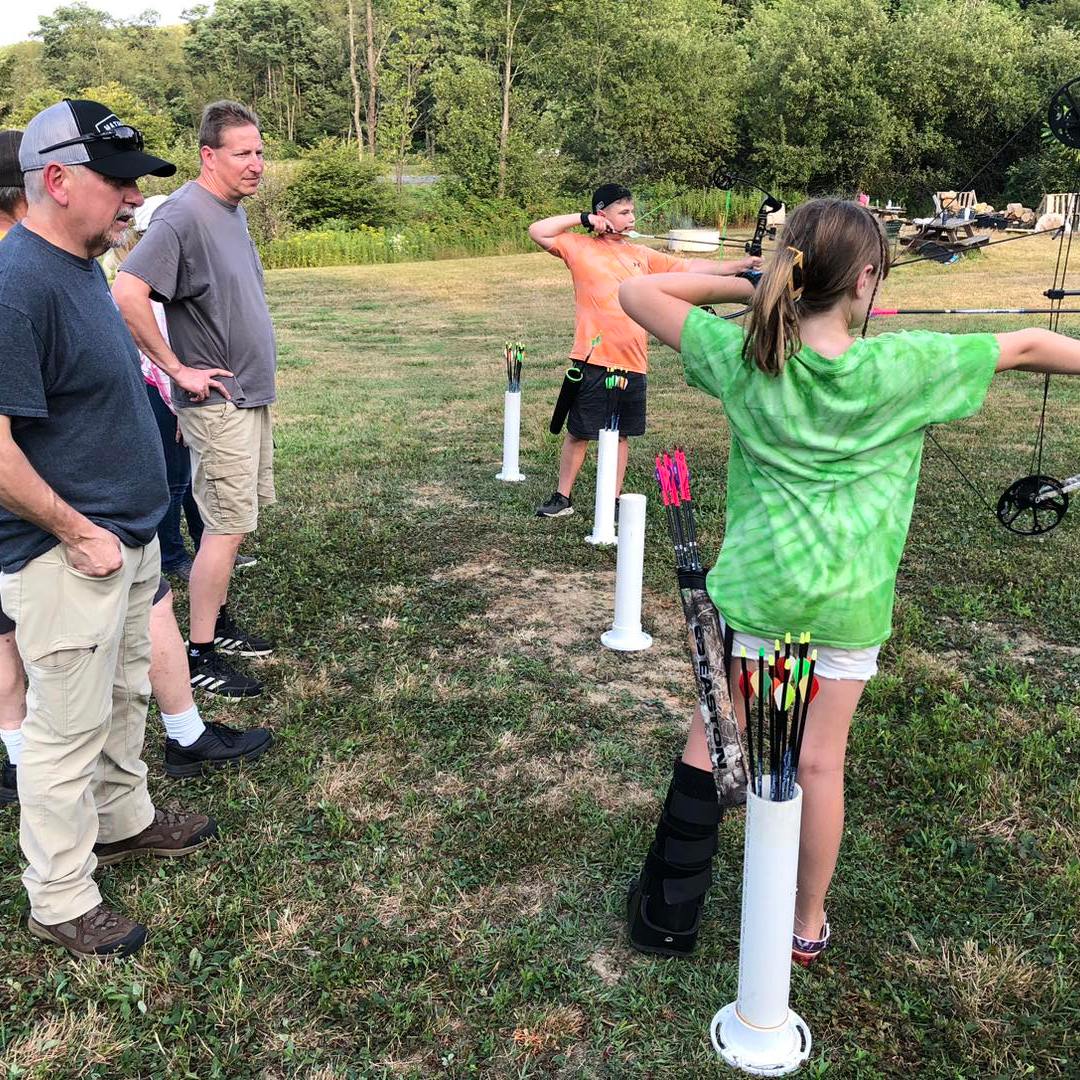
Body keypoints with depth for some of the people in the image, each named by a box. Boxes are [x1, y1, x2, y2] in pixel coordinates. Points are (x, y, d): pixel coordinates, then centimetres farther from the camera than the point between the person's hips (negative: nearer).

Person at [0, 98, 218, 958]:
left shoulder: (83, 266, 7)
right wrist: (80, 533, -19)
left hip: (128, 538, 9)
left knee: (124, 698, 24)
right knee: (69, 730, 5)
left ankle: (124, 819, 45)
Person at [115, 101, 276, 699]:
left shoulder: (232, 210, 11)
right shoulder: (183, 216, -18)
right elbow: (127, 293, -27)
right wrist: (177, 368, -22)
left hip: (251, 397, 9)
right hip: (217, 401, -9)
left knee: (236, 520, 16)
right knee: (227, 528, -5)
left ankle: (218, 622, 31)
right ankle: (199, 655, 6)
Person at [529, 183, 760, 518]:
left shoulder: (642, 254, 13)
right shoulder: (580, 247, 0)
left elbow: (690, 267, 14)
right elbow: (537, 231, -8)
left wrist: (739, 265, 9)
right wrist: (583, 219, -8)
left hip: (632, 362, 5)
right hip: (594, 360, -4)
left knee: (621, 434, 11)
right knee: (579, 433, 3)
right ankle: (562, 497, 17)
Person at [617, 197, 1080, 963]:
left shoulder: (743, 356, -8)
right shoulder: (904, 366, -11)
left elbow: (637, 293, 0)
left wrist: (740, 286, -3)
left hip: (755, 585, 1)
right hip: (850, 602, 0)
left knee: (711, 739, 13)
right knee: (822, 761, 12)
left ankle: (669, 915, 23)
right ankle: (807, 926, 30)